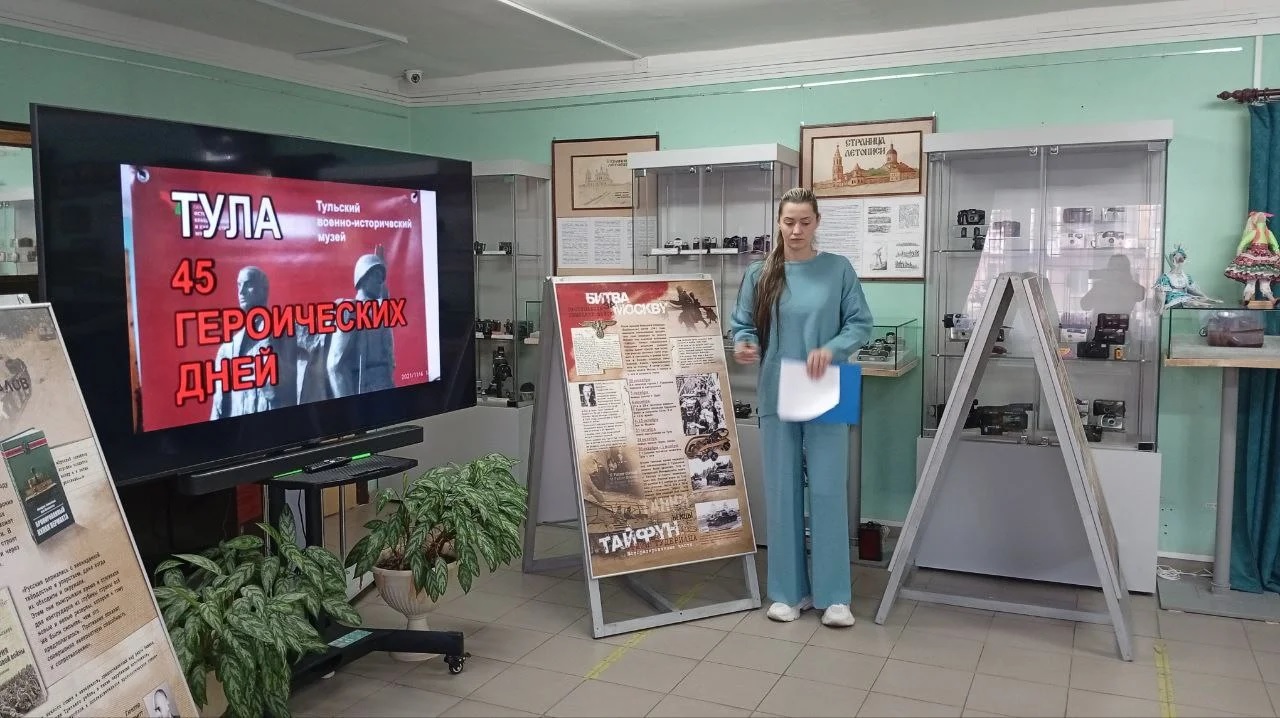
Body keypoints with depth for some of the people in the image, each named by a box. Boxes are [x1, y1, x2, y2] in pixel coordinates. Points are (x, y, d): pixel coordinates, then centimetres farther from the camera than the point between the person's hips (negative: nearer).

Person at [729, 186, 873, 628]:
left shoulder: (839, 270, 1)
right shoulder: (759, 275, 5)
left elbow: (861, 324, 1)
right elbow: (742, 325, 7)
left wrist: (832, 349, -17)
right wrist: (743, 345, -16)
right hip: (778, 397, 1)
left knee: (828, 490, 0)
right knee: (782, 492, 6)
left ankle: (833, 595, 10)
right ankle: (788, 591, 17)